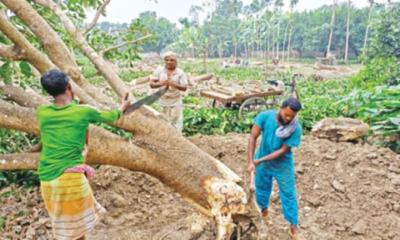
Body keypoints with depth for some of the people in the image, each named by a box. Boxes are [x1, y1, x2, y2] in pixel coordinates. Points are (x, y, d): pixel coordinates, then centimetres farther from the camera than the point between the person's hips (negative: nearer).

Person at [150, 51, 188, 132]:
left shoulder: (180, 72, -4)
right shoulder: (159, 70, 0)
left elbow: (184, 88, -10)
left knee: (177, 124, -2)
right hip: (163, 102, 2)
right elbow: (151, 84, -4)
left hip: (176, 102, -2)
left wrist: (174, 84, -28)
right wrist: (161, 83, -23)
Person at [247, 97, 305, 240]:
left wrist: (259, 160, -25)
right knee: (262, 188, 21)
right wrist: (250, 161, -27)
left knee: (288, 195, 8)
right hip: (262, 162, 2)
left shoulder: (296, 129, -25)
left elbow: (283, 150, -22)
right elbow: (253, 138, -21)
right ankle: (264, 210, 51)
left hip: (283, 165, -1)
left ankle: (294, 228, 24)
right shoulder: (265, 116, -22)